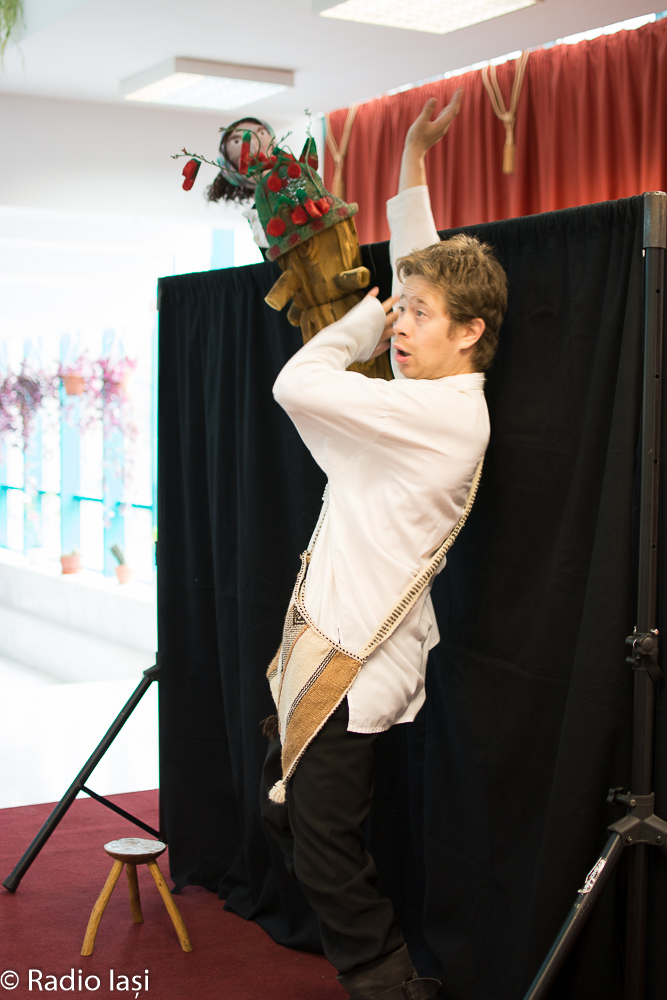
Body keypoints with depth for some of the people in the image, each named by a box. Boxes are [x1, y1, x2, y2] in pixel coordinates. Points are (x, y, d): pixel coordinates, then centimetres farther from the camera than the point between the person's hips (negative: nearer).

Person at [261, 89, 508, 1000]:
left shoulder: (446, 413, -20)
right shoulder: (435, 393, 7)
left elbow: (298, 382, -21)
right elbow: (419, 269, 20)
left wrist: (369, 314, -5)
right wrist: (411, 163, 23)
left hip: (358, 661, -10)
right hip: (331, 641, 10)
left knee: (326, 847, -3)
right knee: (283, 805, 19)